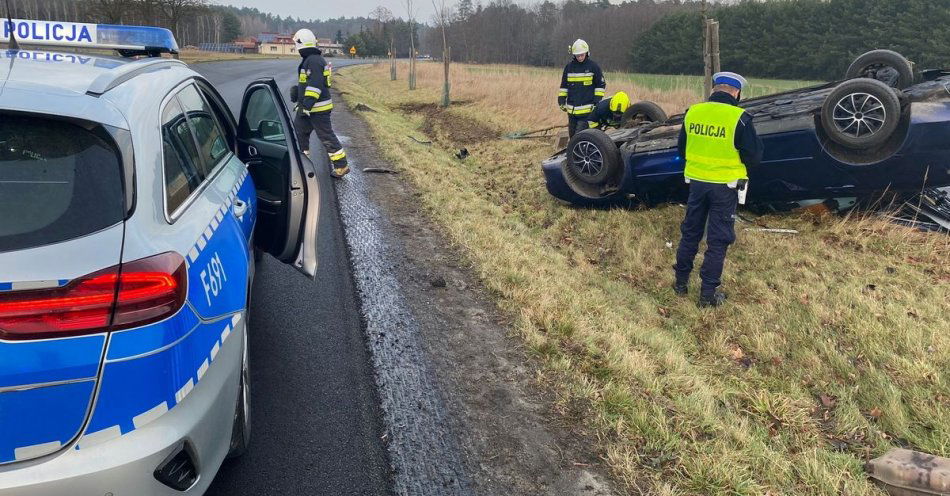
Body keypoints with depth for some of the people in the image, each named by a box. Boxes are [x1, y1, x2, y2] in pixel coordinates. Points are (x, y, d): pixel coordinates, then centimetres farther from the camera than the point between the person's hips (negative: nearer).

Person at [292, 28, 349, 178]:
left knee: (327, 137, -6)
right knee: (299, 131, 17)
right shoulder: (309, 59, 14)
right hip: (308, 106, 11)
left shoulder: (314, 61, -19)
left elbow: (315, 85, -26)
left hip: (318, 109, -11)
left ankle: (341, 166, 0)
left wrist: (306, 106, -26)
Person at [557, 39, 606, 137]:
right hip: (571, 109, 4)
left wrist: (597, 101, -4)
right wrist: (561, 100, 9)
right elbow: (564, 85, 17)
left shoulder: (593, 66, 0)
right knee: (572, 134, 10)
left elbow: (601, 85, 4)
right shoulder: (569, 66, 9)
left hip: (587, 108, -4)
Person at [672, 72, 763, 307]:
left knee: (690, 233, 19)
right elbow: (754, 157, -10)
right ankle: (708, 293, 12)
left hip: (696, 181, 4)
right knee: (718, 240, 6)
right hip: (725, 185, -4)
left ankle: (681, 281, 28)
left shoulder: (692, 112, -3)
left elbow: (682, 149, 9)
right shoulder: (739, 118, -15)